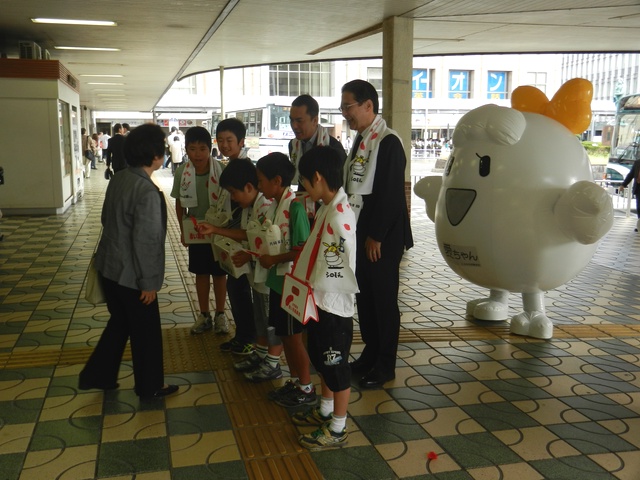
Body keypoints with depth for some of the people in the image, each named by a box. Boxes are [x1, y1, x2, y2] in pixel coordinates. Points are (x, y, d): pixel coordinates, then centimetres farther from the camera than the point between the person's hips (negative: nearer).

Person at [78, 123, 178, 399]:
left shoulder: (118, 179, 2)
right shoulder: (147, 191, -25)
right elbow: (145, 241, -24)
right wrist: (148, 282, -16)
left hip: (109, 266, 8)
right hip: (131, 274, -8)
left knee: (119, 322, 25)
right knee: (145, 331, 10)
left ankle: (96, 376, 34)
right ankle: (149, 387, 26)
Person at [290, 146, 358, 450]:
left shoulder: (340, 217, -25)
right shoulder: (327, 208, 4)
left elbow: (345, 268, -24)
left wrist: (315, 286, -16)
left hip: (334, 304, -9)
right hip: (320, 301, 9)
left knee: (336, 365, 6)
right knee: (321, 359, 23)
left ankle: (337, 429, 23)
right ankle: (325, 410, 43)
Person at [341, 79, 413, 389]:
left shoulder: (388, 142, -16)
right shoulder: (361, 140, 11)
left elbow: (391, 194, -20)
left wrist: (376, 236, -17)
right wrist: (357, 233, 11)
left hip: (383, 239, -9)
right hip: (360, 234, 9)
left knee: (384, 301, 4)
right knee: (364, 297, 16)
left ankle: (385, 366, 17)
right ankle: (370, 354, 31)